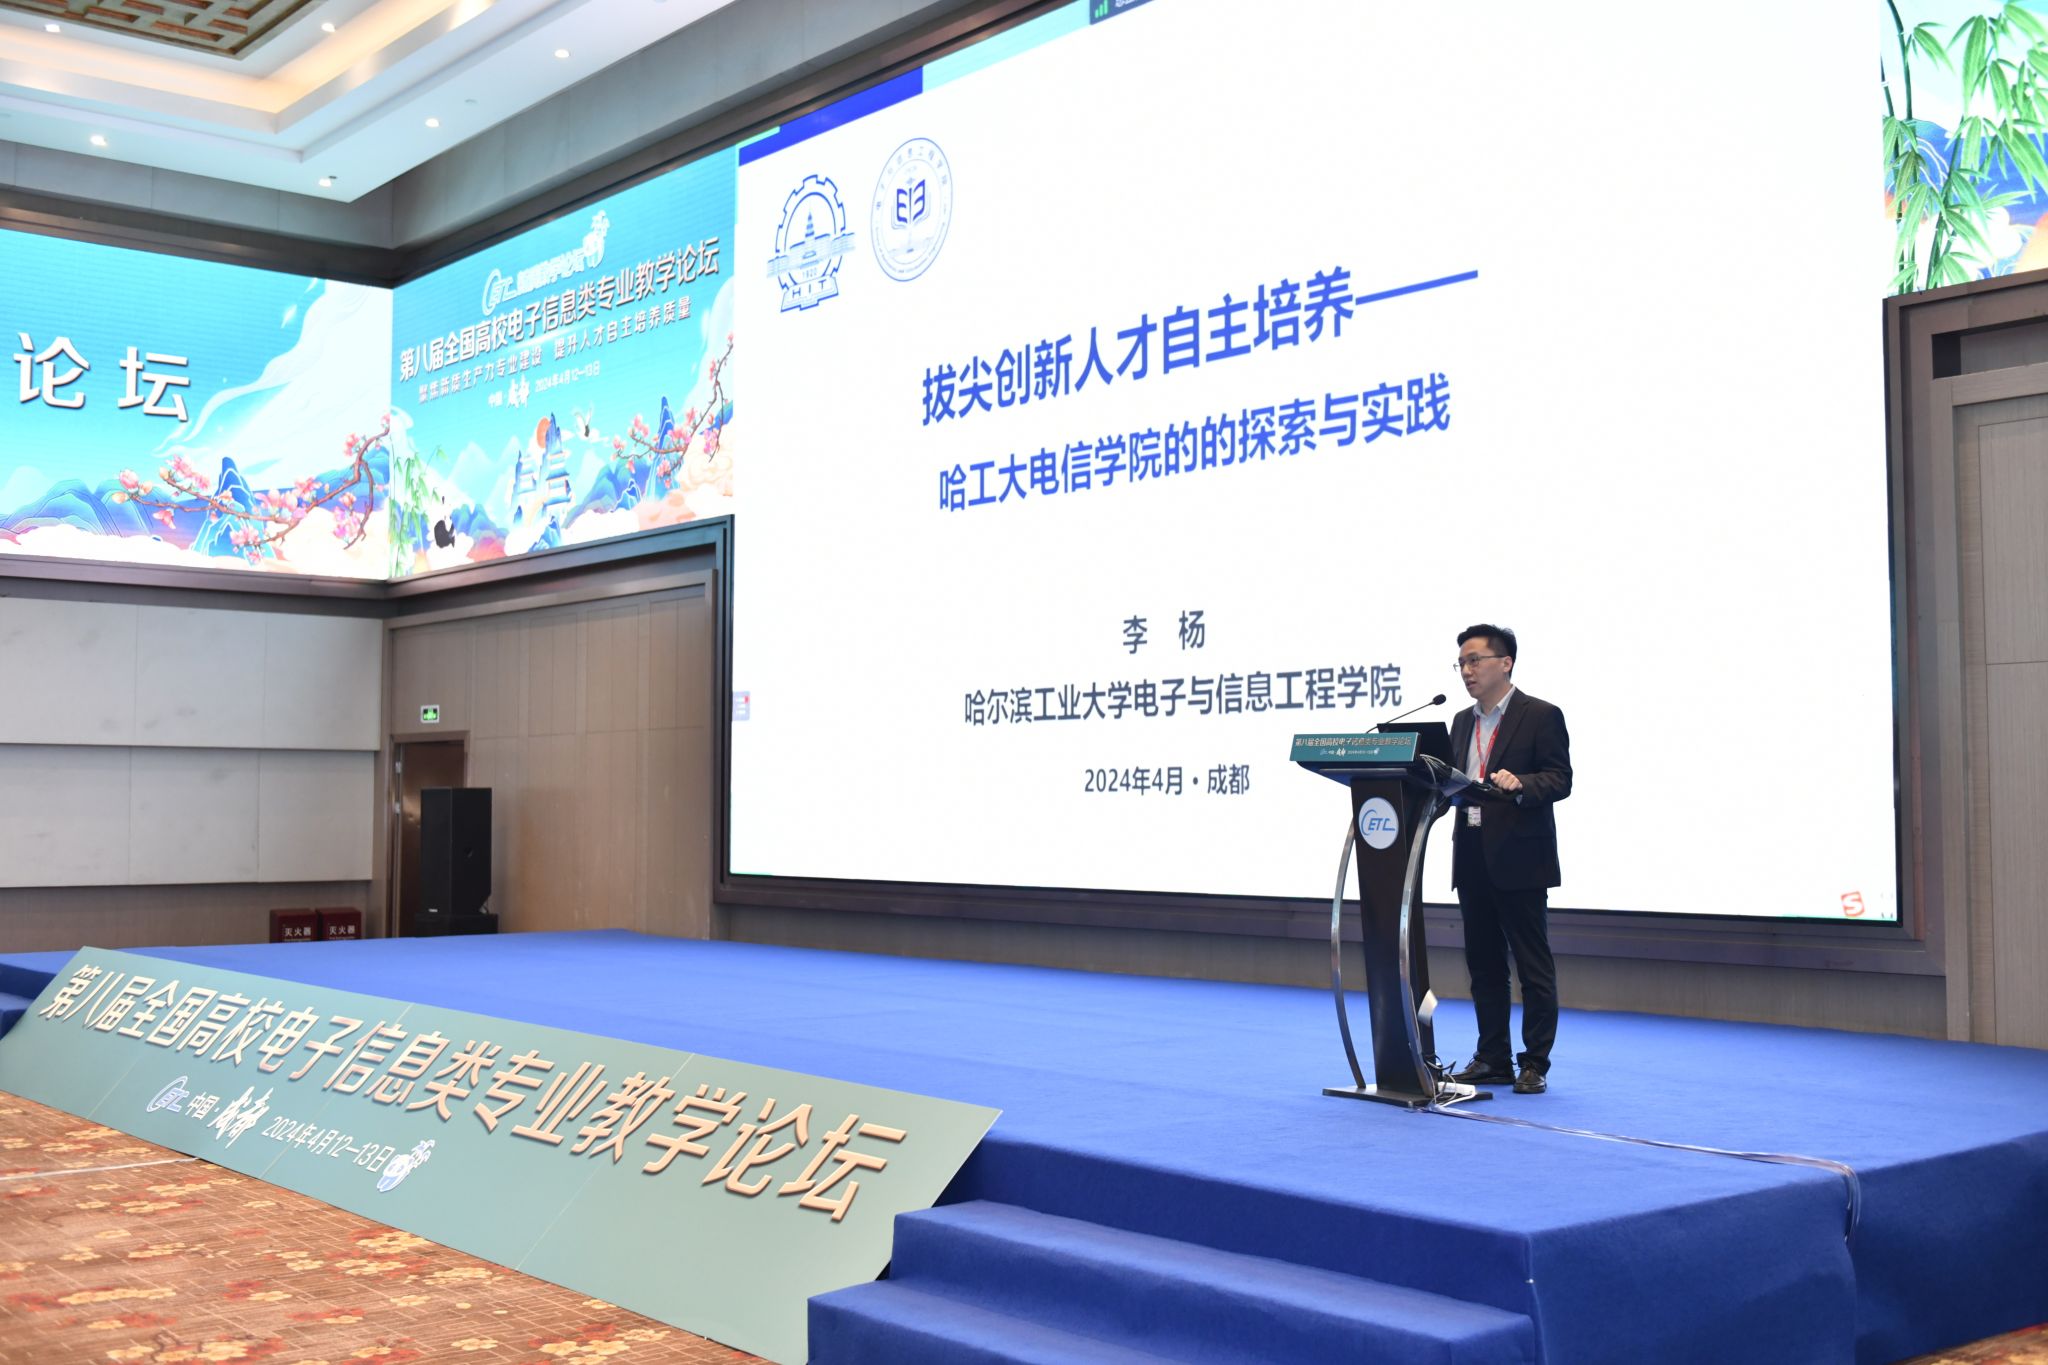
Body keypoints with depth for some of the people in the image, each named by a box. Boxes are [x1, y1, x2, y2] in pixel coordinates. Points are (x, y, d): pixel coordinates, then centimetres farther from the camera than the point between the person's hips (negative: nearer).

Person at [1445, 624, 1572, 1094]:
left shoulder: (1542, 716, -4)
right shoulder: (1463, 721, 16)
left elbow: (1560, 780, -11)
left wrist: (1520, 784, -29)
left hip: (1519, 861, -7)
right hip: (1473, 861, 7)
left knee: (1533, 966, -1)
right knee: (1484, 964, 11)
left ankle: (1535, 1065, 6)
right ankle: (1492, 1059, 19)